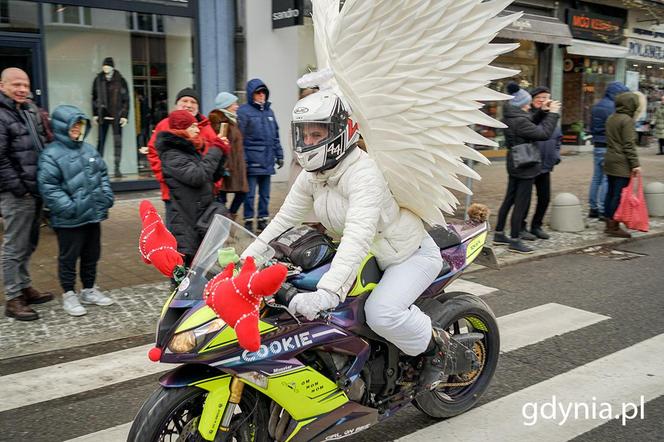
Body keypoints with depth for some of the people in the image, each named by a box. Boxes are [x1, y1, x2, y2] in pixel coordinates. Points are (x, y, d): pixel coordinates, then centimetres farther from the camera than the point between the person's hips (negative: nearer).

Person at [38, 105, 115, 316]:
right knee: (68, 258, 7)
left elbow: (103, 174, 18)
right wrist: (68, 208, -22)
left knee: (92, 255, 18)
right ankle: (69, 295, 21)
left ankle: (89, 290, 34)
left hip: (93, 214, 7)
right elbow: (48, 187, -17)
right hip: (69, 220, -7)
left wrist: (106, 196, 6)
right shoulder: (51, 154, -12)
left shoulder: (89, 150, 9)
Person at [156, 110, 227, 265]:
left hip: (202, 216, 8)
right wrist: (216, 151, -13)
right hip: (185, 223, -8)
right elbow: (197, 176, -22)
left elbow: (214, 177, 17)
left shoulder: (192, 150, 16)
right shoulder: (171, 155, -10)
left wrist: (220, 153, 3)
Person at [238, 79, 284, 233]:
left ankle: (263, 220, 22)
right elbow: (239, 137, -11)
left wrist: (279, 155, 15)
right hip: (252, 161, -6)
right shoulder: (244, 111, -5)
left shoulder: (269, 111, 15)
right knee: (250, 194, -1)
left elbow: (275, 136, 19)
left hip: (267, 161, 6)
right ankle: (248, 221, 9)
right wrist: (242, 159, -17)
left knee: (265, 194, 12)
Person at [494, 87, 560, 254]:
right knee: (521, 203, -3)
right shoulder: (520, 121, -22)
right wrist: (552, 113, -11)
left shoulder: (509, 118, 7)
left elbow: (532, 126, 19)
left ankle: (499, 234, 25)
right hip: (525, 166, -10)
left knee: (509, 200, 17)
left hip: (514, 165, 10)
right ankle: (515, 241, 3)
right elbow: (544, 133, -21)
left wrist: (543, 112, 10)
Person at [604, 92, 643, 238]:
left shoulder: (611, 119, 12)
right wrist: (635, 164, -15)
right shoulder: (627, 120, -13)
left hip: (610, 161, 9)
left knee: (611, 193, 12)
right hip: (622, 164, -9)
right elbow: (629, 145, -16)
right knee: (620, 194, -5)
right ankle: (614, 226, -3)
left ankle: (609, 224, 18)